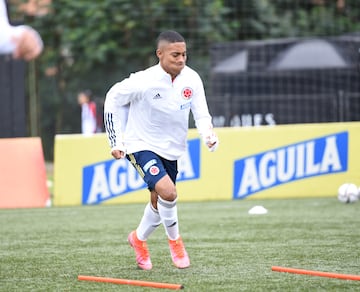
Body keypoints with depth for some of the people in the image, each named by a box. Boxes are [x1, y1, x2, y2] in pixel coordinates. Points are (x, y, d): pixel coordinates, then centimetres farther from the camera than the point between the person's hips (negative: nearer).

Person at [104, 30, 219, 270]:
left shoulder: (192, 79, -11)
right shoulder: (144, 82, -24)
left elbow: (201, 113, -2)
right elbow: (112, 99, -10)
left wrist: (209, 136, -23)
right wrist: (116, 141, -10)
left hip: (171, 149, 6)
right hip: (142, 145, -6)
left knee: (159, 202, 17)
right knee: (168, 191, -26)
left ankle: (139, 239, 46)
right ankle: (174, 239, 0)